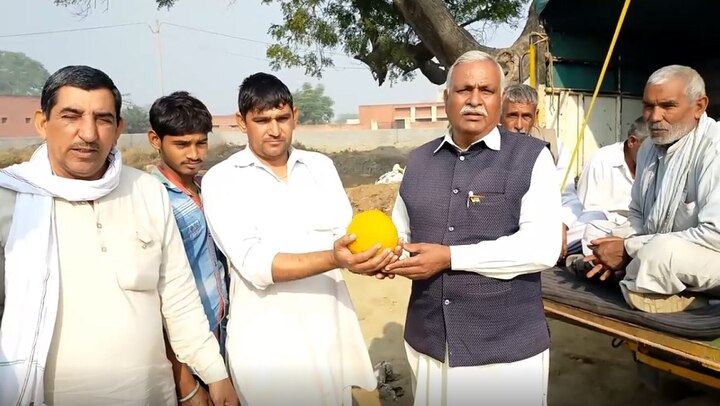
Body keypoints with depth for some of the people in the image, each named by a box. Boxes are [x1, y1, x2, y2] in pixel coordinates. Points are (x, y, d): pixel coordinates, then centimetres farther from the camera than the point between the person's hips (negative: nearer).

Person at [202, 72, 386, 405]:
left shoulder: (321, 166, 6)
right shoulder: (222, 180, -8)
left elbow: (345, 232, -2)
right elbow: (255, 264, -18)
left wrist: (368, 255, -25)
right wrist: (333, 259, -31)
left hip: (331, 326, 4)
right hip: (268, 339, -4)